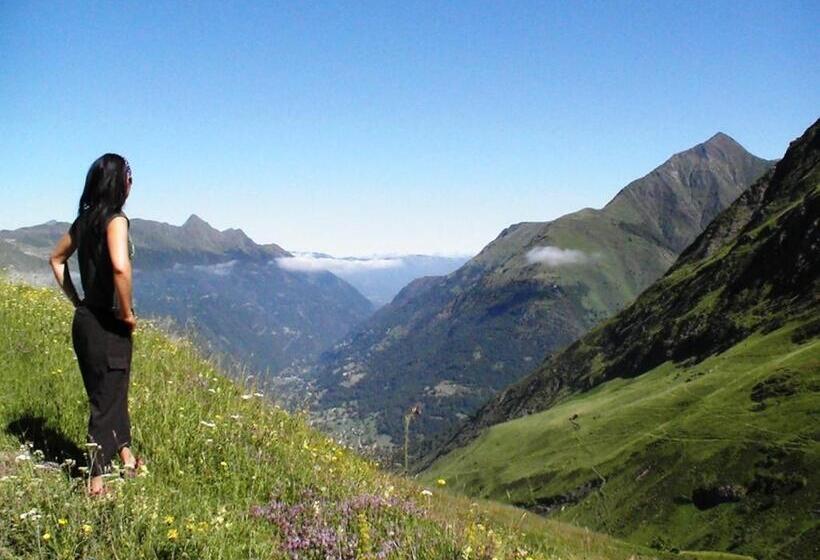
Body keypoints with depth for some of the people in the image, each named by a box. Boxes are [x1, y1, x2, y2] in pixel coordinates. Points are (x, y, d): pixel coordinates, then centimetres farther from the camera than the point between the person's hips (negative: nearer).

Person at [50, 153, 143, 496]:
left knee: (115, 391, 22)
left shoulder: (84, 219, 8)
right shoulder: (115, 219, -17)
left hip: (86, 319, 8)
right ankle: (96, 484, 12)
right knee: (105, 400, 3)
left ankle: (127, 460, 38)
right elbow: (120, 266, -35)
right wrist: (127, 312, -21)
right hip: (108, 325, -8)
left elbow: (57, 258, 21)